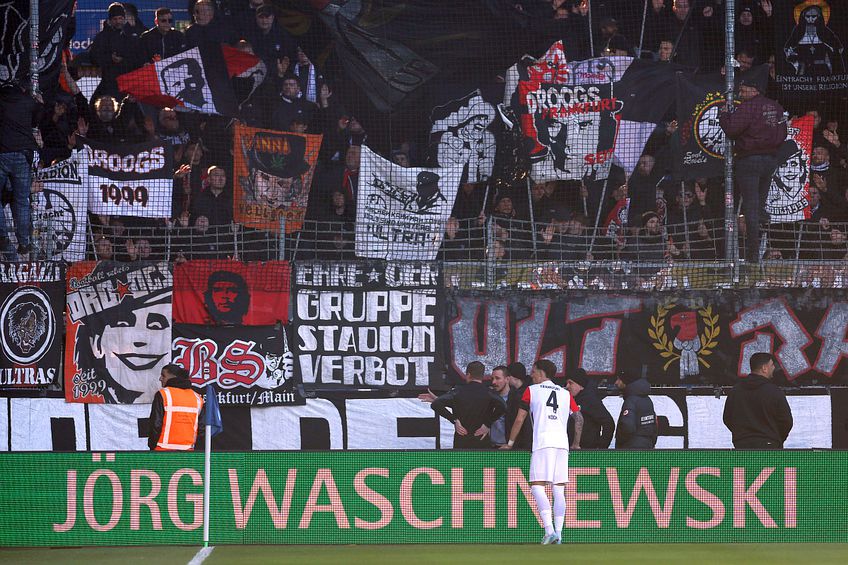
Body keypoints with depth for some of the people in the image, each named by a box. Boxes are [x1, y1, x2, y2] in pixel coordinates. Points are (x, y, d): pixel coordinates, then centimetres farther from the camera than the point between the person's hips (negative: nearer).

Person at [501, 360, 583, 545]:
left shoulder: (532, 390, 11)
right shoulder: (565, 393, 21)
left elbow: (520, 419, 11)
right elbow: (579, 418, 17)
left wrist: (510, 443, 20)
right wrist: (576, 443, 26)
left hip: (543, 444, -5)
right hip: (562, 444, 5)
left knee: (537, 486, -8)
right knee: (559, 489, 5)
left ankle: (549, 529, -24)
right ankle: (558, 532, 1)